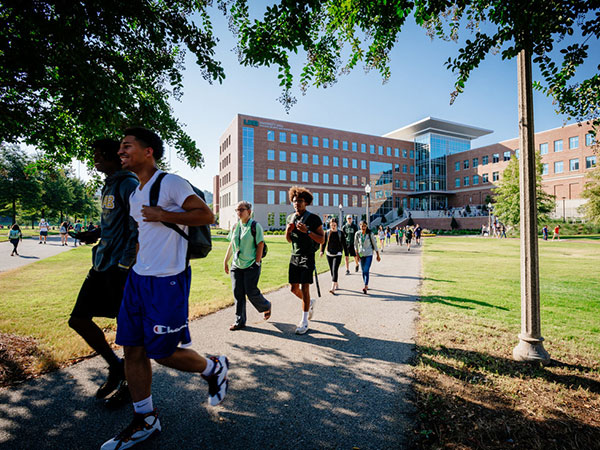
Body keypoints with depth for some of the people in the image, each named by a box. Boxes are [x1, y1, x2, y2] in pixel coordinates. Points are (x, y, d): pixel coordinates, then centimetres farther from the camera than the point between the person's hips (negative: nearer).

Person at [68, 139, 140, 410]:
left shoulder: (128, 184, -11)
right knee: (78, 320, 12)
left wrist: (125, 265, -21)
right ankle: (115, 367, 29)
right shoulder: (108, 186, 18)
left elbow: (136, 229, -18)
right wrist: (94, 234, 8)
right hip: (102, 266, 10)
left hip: (121, 268, -10)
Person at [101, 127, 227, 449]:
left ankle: (215, 368, 28)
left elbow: (207, 216, -19)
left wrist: (162, 215, -20)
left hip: (168, 280, -8)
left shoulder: (170, 183, -10)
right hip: (138, 277, 9)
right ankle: (145, 420, 28)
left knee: (164, 353, -1)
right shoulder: (133, 196, 16)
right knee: (132, 348, 10)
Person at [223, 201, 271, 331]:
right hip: (236, 265, 5)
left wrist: (257, 263, -12)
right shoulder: (235, 226, 10)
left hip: (251, 265, -5)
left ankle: (266, 306, 27)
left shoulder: (255, 226, -6)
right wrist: (226, 260, 15)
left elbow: (260, 245, -8)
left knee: (251, 291, -4)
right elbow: (231, 245, 17)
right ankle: (240, 321, 17)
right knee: (237, 293, 5)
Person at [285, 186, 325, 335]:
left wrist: (307, 231, -22)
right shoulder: (291, 218, 8)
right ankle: (309, 303, 38)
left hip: (307, 257, -5)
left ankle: (304, 322, 4)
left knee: (304, 288, -8)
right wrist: (287, 231, -6)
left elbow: (322, 240, -9)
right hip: (294, 256, 6)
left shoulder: (314, 219, -8)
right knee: (293, 288, 8)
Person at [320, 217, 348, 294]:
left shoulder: (340, 233, -2)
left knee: (335, 270, -14)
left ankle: (333, 288, -19)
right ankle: (336, 285, 30)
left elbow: (344, 244, 2)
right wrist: (322, 251, -12)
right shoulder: (327, 232, 2)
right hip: (329, 254, 3)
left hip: (337, 254, -3)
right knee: (332, 271, 11)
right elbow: (323, 242, 3)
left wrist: (346, 255, 2)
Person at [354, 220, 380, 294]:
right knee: (363, 271, 10)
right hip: (361, 254, 3)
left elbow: (374, 244, -2)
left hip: (369, 254, -3)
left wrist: (378, 255, 0)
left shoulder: (370, 234, -8)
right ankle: (366, 286, 25)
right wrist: (357, 254, -1)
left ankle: (365, 287, -18)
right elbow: (356, 244, 8)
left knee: (366, 270, -14)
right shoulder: (357, 234, -2)